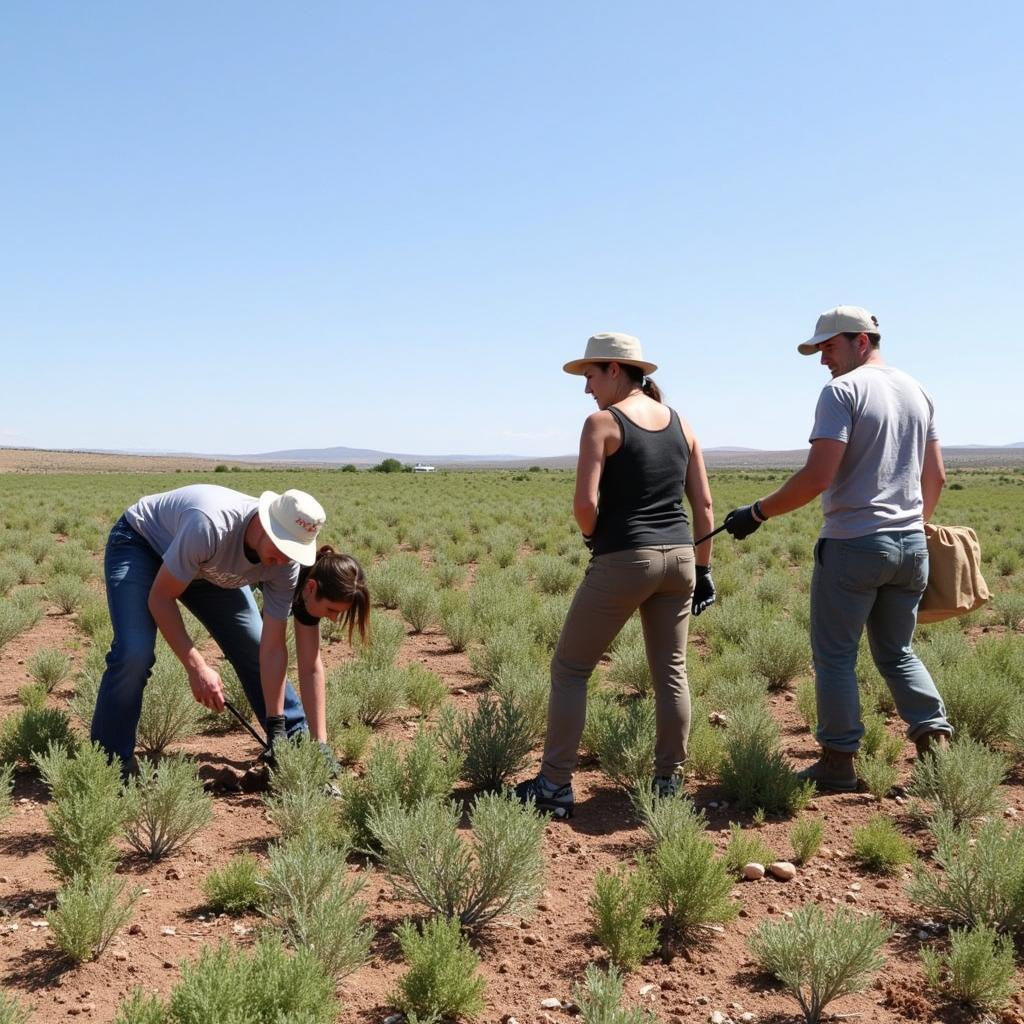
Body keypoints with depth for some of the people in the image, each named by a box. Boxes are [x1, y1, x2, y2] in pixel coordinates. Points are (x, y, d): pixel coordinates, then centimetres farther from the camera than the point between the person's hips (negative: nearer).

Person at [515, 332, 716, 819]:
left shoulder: (603, 422, -8)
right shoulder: (680, 423, 10)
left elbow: (585, 503, -16)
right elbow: (703, 504, 9)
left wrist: (592, 538, 4)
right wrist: (704, 568, 14)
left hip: (623, 560, -6)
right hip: (678, 556, 6)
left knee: (569, 669, 6)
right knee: (671, 672, 14)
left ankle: (555, 786, 7)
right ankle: (668, 782, 20)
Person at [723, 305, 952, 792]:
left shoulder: (842, 391, -10)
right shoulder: (917, 392, 13)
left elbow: (818, 477, -19)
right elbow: (936, 477, 17)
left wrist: (757, 513, -10)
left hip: (853, 544, -7)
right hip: (912, 545, 7)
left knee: (835, 657, 4)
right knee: (897, 653, 18)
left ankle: (838, 762, 10)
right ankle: (935, 741, 11)